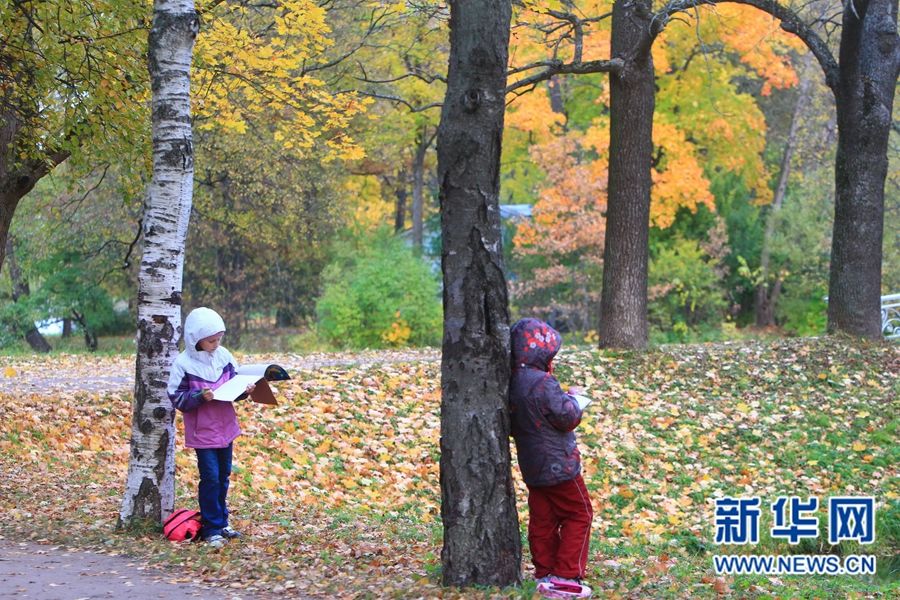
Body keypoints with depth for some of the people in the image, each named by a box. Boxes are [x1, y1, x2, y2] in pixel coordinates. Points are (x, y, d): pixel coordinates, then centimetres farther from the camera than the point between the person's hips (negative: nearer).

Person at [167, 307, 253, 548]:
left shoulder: (223, 356, 0)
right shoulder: (183, 364, -15)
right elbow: (177, 398, -13)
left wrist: (244, 390, -10)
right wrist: (199, 397, -27)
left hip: (225, 428, 6)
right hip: (202, 431, -6)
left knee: (223, 476, 15)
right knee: (210, 478, -7)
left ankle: (221, 522, 28)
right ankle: (211, 529, 3)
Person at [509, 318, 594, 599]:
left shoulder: (513, 383, 4)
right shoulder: (543, 383, -23)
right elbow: (566, 417, -21)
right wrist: (573, 399, -1)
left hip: (531, 467, 8)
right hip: (558, 465, -8)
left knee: (542, 521, 13)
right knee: (579, 515, 4)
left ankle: (545, 575, 17)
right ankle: (565, 577, 1)